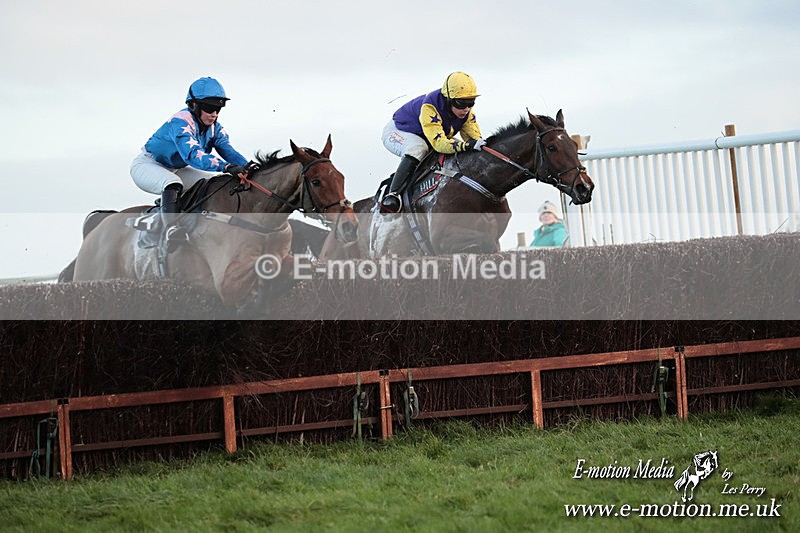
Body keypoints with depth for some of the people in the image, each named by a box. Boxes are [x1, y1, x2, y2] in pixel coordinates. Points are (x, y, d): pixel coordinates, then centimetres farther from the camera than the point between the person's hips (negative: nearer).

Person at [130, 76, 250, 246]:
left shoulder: (215, 128, -6)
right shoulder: (180, 123, -31)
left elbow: (229, 152, -17)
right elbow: (193, 155, -45)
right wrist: (226, 167, -57)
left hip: (176, 170, 9)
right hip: (147, 165, -8)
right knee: (173, 183, -40)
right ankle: (172, 229, -50)